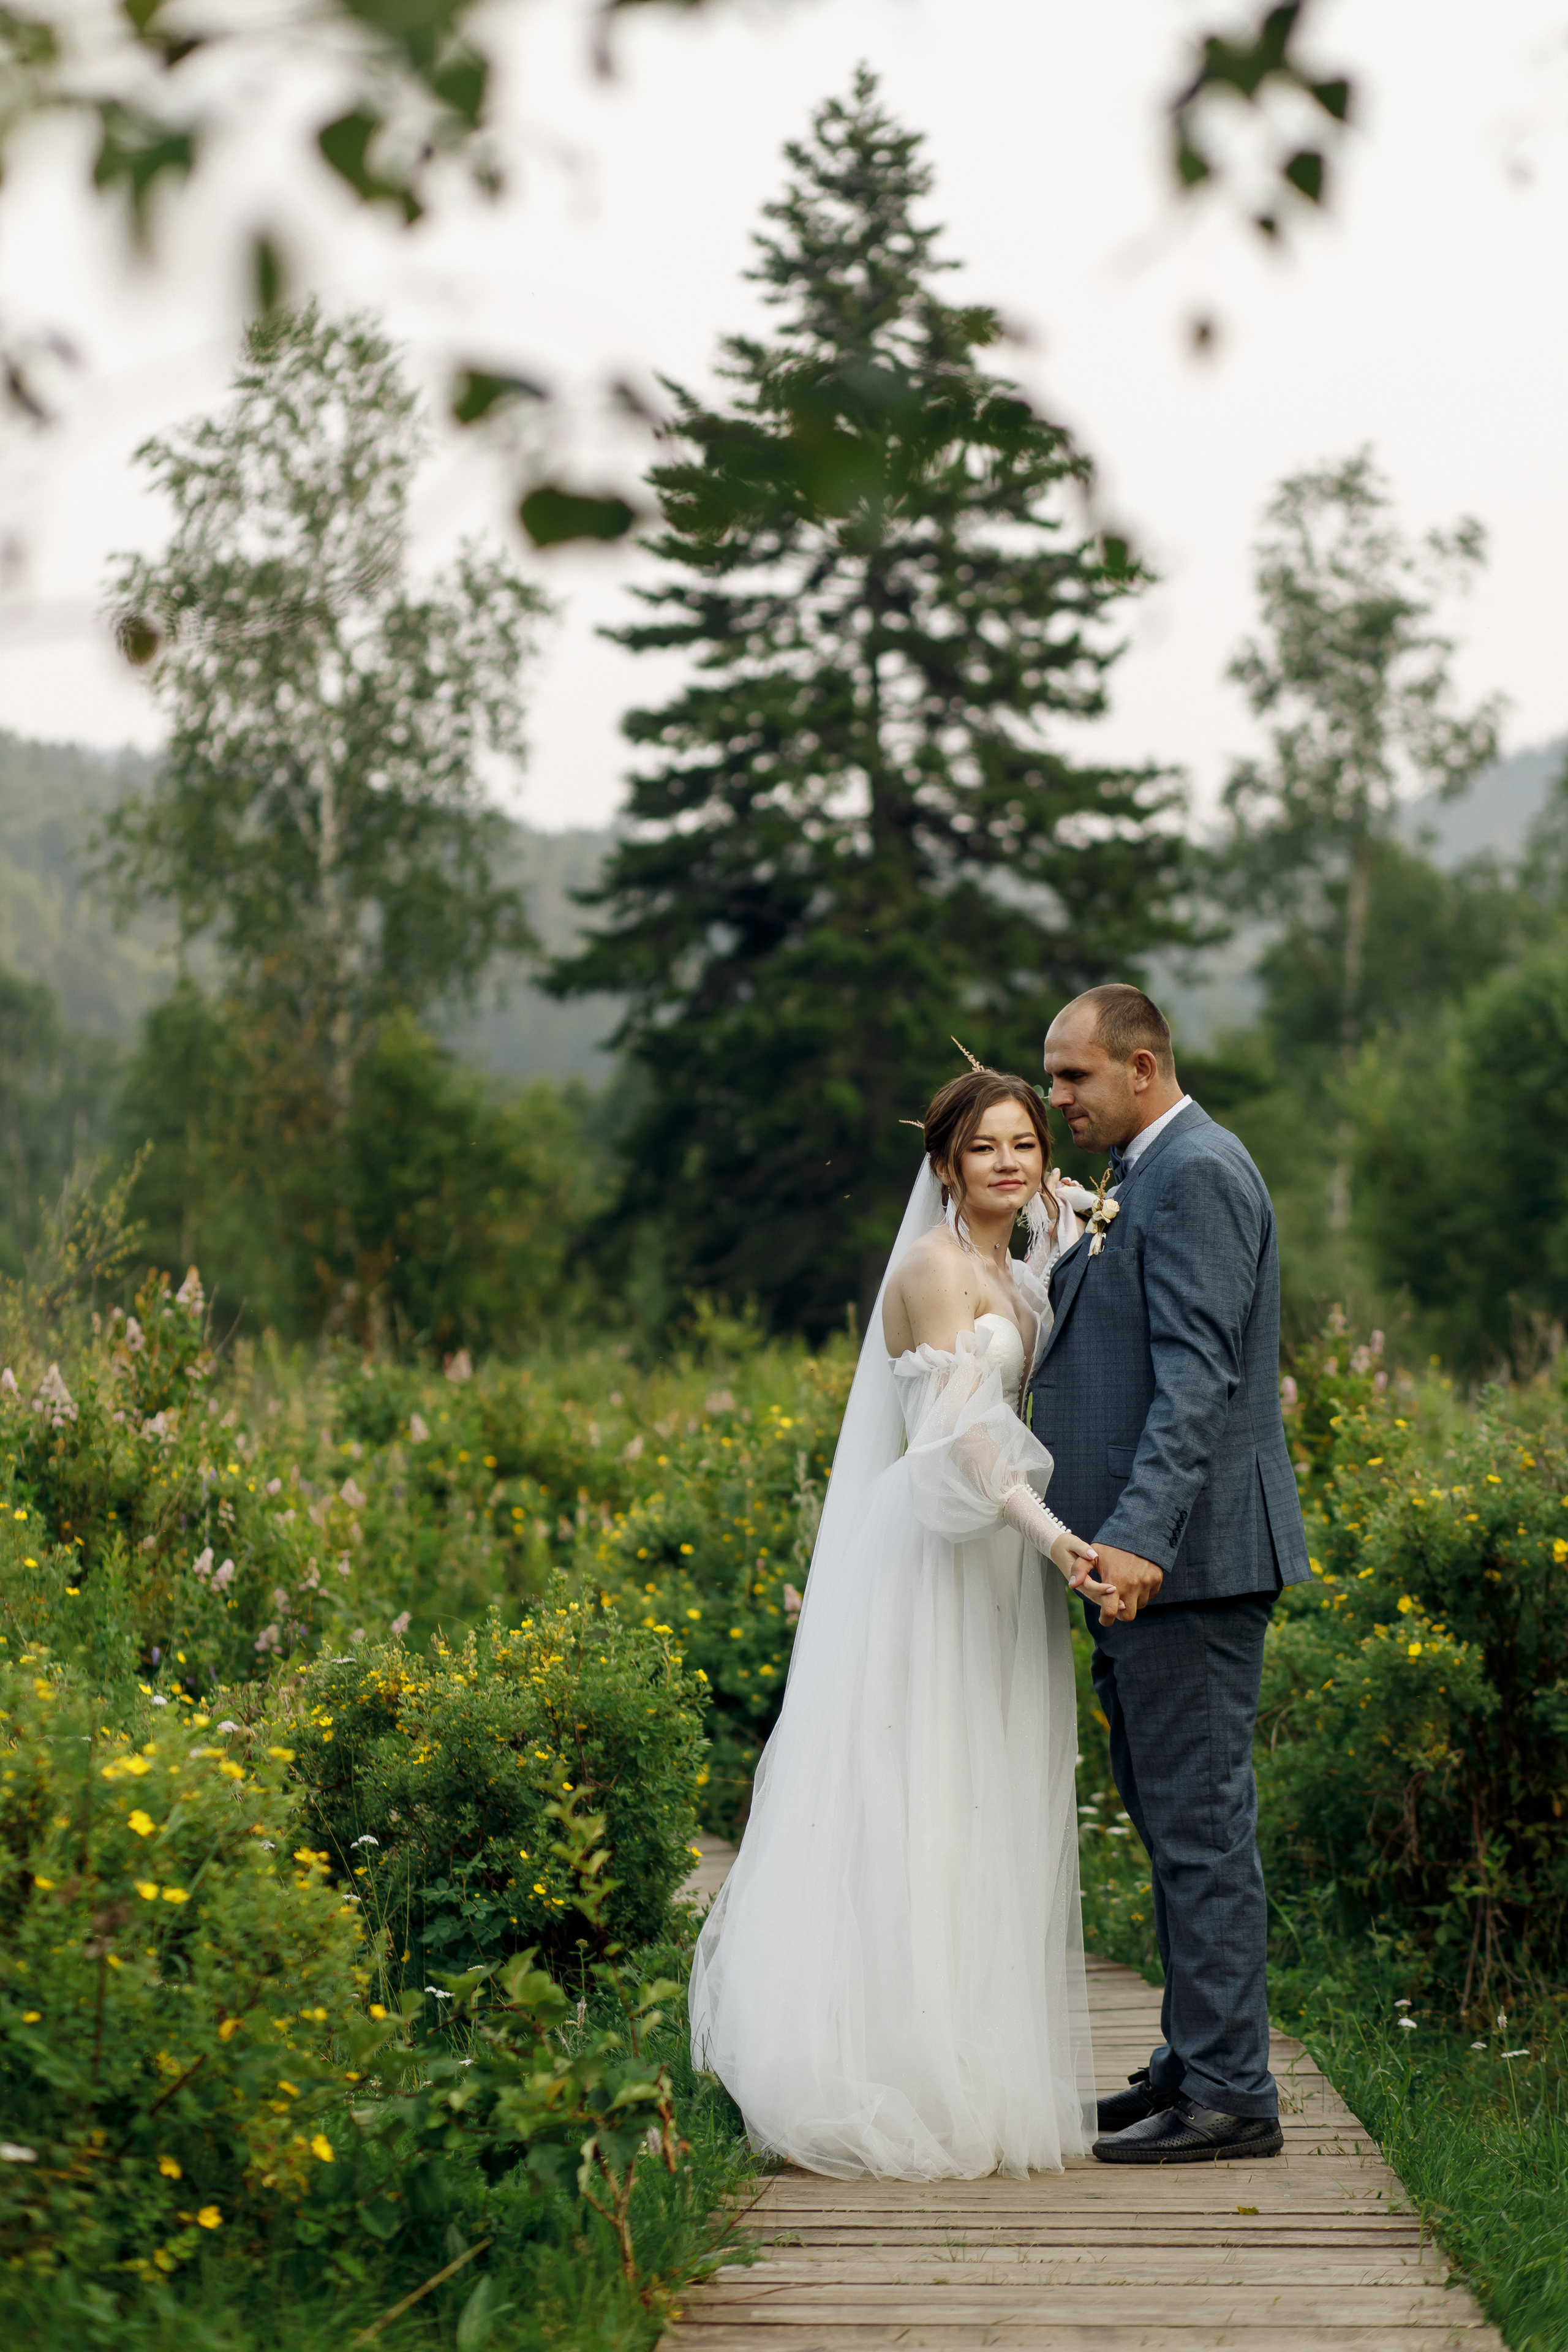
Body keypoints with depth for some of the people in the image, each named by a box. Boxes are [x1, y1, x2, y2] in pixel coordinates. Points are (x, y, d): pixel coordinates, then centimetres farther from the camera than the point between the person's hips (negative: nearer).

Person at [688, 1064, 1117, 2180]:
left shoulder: (1017, 1277, 18)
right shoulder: (936, 1265, -11)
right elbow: (962, 1429, -21)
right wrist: (1056, 1538, -33)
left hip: (1001, 1573, 9)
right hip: (934, 1562, -9)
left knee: (991, 1823, 11)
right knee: (919, 1819, -6)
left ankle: (987, 2073, 17)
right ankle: (908, 2082, -2)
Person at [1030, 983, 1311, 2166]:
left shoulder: (1196, 1173, -14)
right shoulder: (1149, 1175, 19)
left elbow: (1198, 1374, -23)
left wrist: (1141, 1535, -30)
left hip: (1188, 1557, -11)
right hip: (1148, 1555, 11)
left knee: (1199, 1821, -6)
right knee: (1172, 1818, 14)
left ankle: (1230, 2095, -1)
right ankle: (1197, 2063, 23)